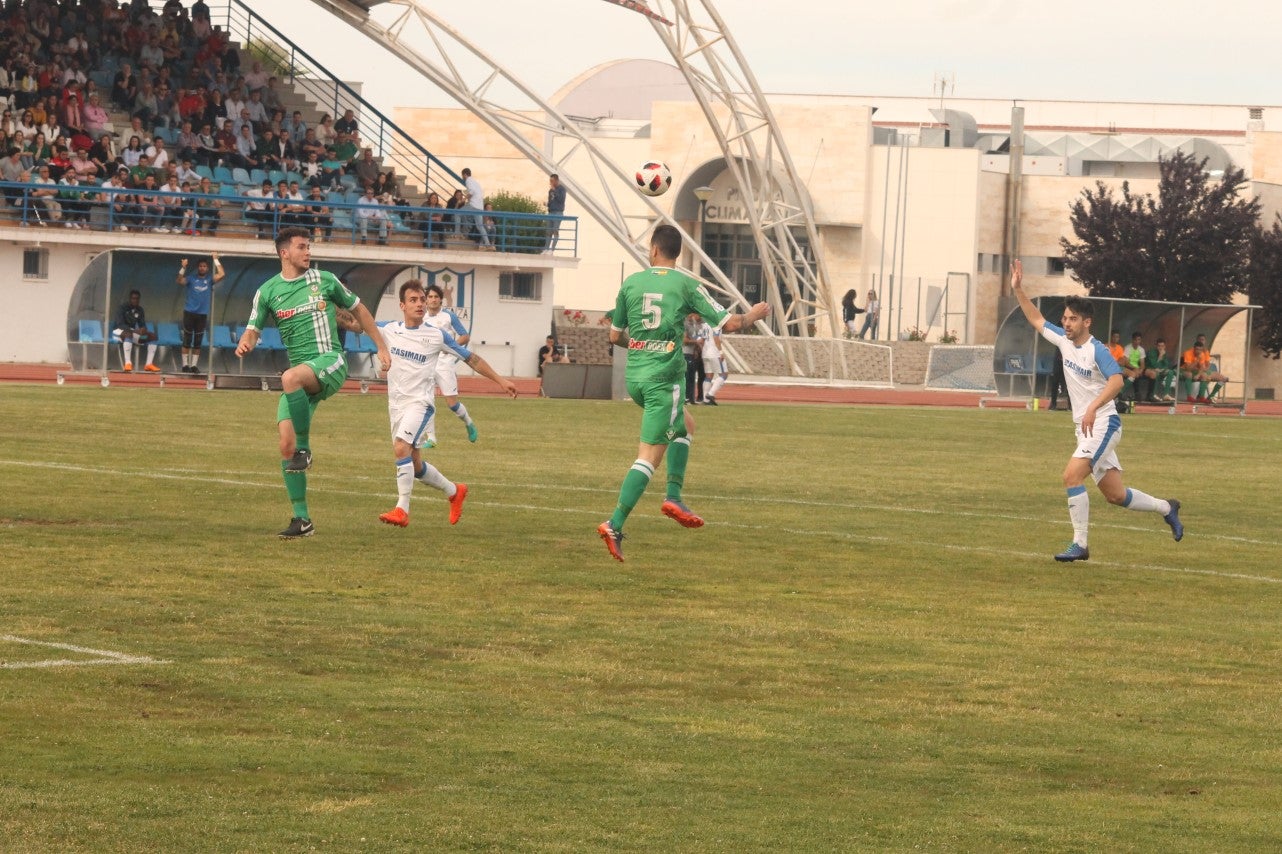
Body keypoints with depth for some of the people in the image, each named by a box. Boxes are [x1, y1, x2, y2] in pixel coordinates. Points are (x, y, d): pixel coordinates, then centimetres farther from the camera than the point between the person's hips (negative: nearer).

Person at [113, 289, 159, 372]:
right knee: (128, 334, -41)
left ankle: (149, 364, -17)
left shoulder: (139, 310, 7)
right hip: (120, 331, -7)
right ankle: (128, 363, -51)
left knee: (152, 336, -11)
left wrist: (143, 329, -21)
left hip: (133, 332, 7)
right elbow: (120, 324, -22)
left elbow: (142, 324, 6)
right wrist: (134, 330, -35)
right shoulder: (123, 307, -12)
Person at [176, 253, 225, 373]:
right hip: (189, 313, -2)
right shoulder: (191, 278, 2)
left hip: (202, 314, 2)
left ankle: (194, 365, 10)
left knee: (198, 343, 5)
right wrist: (183, 268, -26)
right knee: (187, 341, 1)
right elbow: (180, 281, -14)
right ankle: (185, 365, 5)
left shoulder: (209, 279, 7)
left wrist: (216, 260, -4)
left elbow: (221, 274, -5)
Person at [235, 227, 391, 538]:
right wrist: (244, 344, -15)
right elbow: (253, 330, 9)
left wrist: (381, 347, 17)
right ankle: (302, 519, 0)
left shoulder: (324, 280, 5)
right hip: (301, 375, 4)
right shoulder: (268, 291, 8)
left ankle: (304, 450, -21)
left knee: (291, 378, -37)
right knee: (286, 443, -7)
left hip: (330, 362, -4)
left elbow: (358, 309, 18)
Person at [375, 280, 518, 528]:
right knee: (415, 466, 11)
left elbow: (471, 358, 5)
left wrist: (500, 381, 5)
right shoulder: (390, 330, 4)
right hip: (396, 405, 5)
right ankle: (454, 491, 35)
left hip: (419, 403, -5)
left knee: (401, 448, -27)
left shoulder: (437, 336, -4)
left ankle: (402, 510, -26)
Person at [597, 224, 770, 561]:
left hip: (635, 374, 5)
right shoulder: (686, 284, -3)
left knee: (684, 425, 27)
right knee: (649, 456, -5)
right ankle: (614, 524, -16)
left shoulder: (631, 283, 6)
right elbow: (728, 323, -2)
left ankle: (673, 496, 14)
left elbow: (615, 336, 14)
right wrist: (753, 316, 18)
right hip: (664, 378, -5)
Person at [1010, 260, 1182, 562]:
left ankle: (1079, 544, -17)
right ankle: (1166, 508, 32)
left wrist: (1093, 407, -42)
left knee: (1072, 475, -22)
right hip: (1085, 427, 8)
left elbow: (1116, 380, -30)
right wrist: (1018, 290, 13)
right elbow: (1037, 320, 22)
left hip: (1102, 424, -8)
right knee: (1115, 495, 10)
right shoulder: (1064, 341, 8)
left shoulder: (1097, 351, -15)